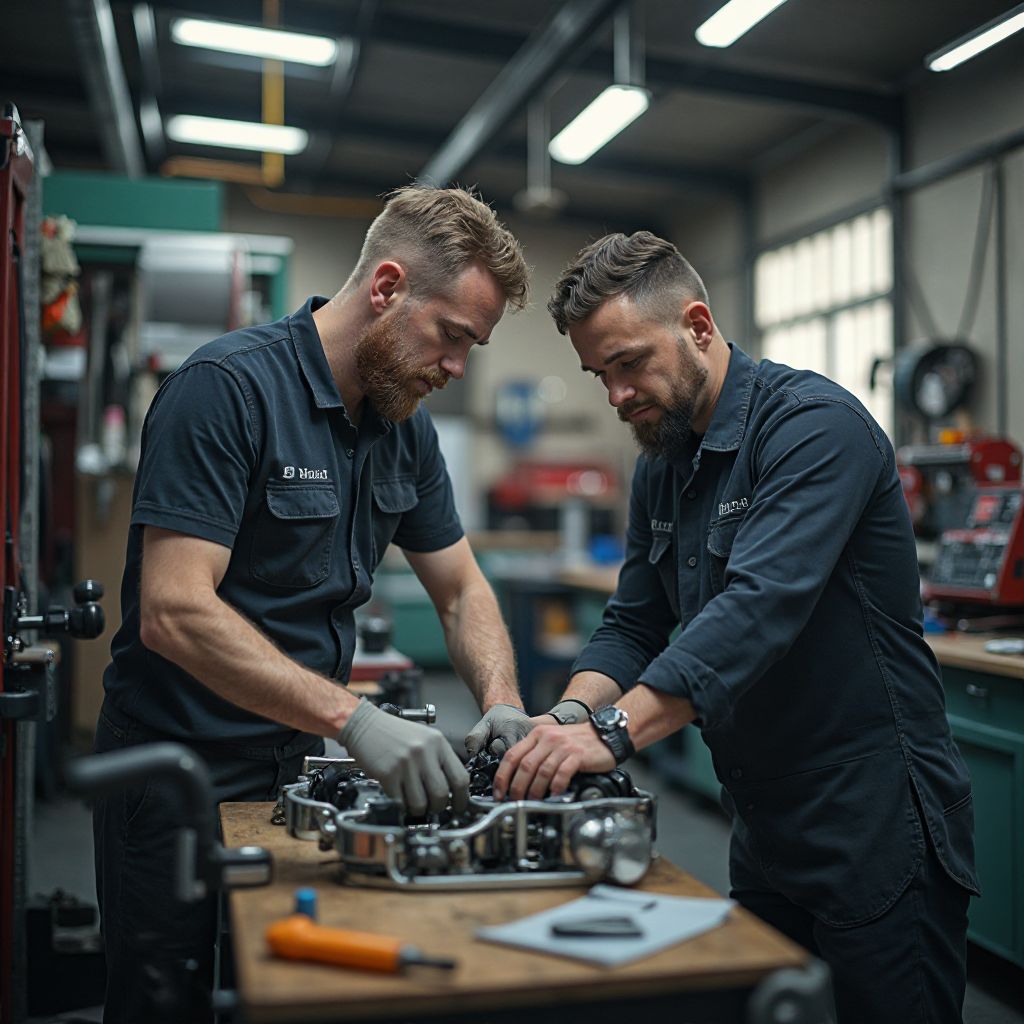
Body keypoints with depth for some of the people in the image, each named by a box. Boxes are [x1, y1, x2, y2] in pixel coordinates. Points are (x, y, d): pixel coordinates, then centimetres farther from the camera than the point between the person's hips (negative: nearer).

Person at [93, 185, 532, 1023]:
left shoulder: (407, 427, 3)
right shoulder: (227, 387, -21)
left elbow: (462, 589, 8)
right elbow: (174, 612, -28)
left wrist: (503, 709, -10)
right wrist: (354, 717, -35)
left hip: (301, 765, 7)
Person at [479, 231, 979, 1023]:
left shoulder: (814, 424, -19)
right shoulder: (661, 466, 8)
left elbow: (760, 607, -31)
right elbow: (635, 624, 8)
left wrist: (614, 731, -38)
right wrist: (574, 713, -11)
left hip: (874, 829, -8)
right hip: (764, 830, 8)